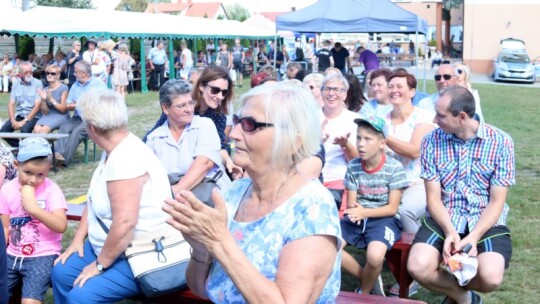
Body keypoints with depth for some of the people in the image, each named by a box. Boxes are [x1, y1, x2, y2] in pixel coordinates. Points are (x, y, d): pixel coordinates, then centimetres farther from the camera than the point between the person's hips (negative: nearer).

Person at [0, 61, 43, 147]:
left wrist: (25, 121, -19)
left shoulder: (38, 83, -7)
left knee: (25, 130, -33)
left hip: (33, 116, -5)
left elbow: (37, 105, -13)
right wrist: (13, 121, -12)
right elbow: (11, 104, 3)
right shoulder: (16, 83, 6)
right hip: (18, 114, 5)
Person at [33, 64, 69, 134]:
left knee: (44, 129, -31)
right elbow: (45, 112, 10)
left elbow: (63, 109, -5)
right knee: (37, 129, -28)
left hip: (61, 116, -4)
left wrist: (51, 99, -17)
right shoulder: (45, 89, 11)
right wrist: (43, 99, -9)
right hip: (48, 116, 4)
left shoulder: (63, 88, -3)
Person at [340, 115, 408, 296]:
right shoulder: (353, 166, 0)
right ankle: (370, 280, 4)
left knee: (375, 256, -34)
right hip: (358, 217, 4)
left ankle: (364, 292, 2)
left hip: (383, 219, -4)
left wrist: (364, 212, -24)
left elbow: (392, 208, -10)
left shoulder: (394, 167, -11)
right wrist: (353, 208, -23)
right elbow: (350, 201, 3)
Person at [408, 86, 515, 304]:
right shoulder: (432, 141, -2)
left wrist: (474, 237, -21)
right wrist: (450, 232, -19)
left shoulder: (500, 142, -7)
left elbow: (497, 202, -7)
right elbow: (433, 198, -2)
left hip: (487, 223, -1)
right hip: (444, 220, 1)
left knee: (490, 277, -29)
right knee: (418, 268, -26)